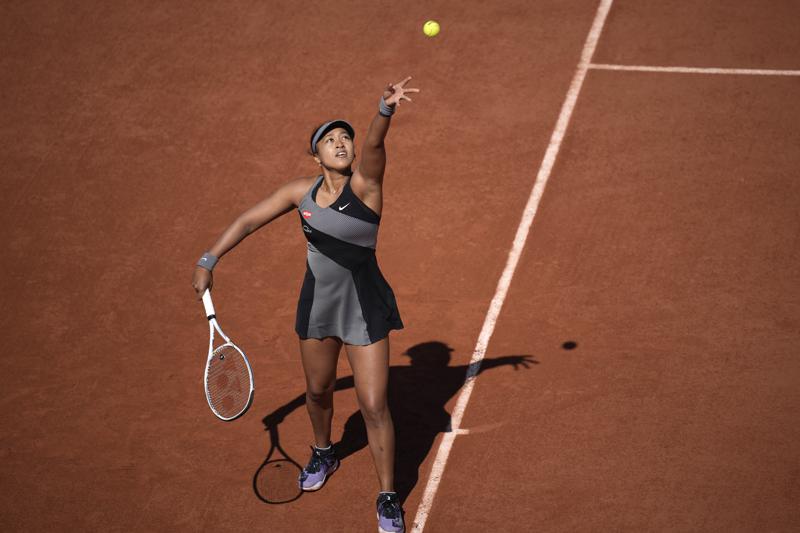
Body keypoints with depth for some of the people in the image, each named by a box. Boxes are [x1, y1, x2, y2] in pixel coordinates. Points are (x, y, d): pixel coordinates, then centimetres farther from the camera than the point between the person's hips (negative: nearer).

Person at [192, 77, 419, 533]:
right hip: (317, 305, 5)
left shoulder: (365, 184, -16)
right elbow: (249, 221, 5)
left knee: (374, 406, -5)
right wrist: (209, 261, 1)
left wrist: (386, 110, -56)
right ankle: (323, 454, 54)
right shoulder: (302, 192, -3)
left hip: (365, 311, -4)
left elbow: (374, 145, -36)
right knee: (318, 391, 23)